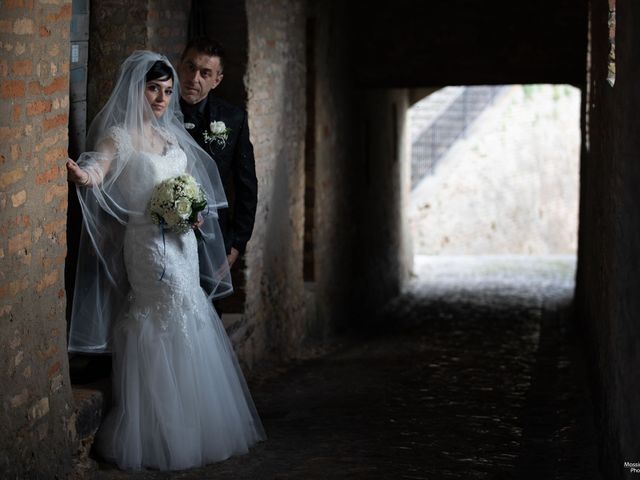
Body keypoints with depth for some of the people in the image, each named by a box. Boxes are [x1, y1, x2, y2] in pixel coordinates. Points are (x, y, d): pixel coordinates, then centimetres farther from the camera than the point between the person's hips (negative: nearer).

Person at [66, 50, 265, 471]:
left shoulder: (170, 134, 13)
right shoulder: (120, 136, -11)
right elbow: (99, 167, -32)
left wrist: (194, 213, 1)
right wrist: (84, 175, -56)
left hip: (183, 244, 8)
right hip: (149, 245, -8)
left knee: (187, 336, 11)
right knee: (166, 334, -6)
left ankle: (191, 431, 21)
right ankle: (161, 439, 4)